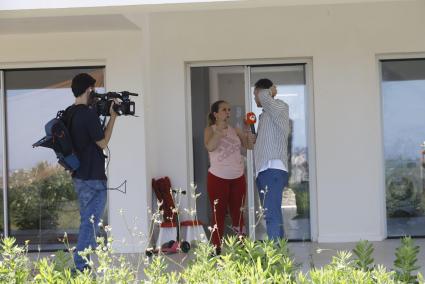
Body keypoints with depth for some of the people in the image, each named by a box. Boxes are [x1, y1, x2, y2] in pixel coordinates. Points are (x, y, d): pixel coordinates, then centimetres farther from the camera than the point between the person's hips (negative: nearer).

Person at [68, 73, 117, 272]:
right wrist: (112, 117, -4)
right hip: (93, 178, -9)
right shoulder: (89, 114, -19)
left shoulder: (69, 114, 8)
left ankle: (81, 265, 20)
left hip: (79, 176, 9)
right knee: (91, 223, -3)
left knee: (86, 222, 17)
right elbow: (103, 142, -11)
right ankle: (80, 266, -3)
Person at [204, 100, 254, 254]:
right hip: (218, 179, -4)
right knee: (219, 215, -2)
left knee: (238, 214, 6)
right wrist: (219, 131, -35)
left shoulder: (235, 130, 9)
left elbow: (250, 145, 3)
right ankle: (216, 249, 0)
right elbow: (210, 147, -21)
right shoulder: (210, 130, -2)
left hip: (238, 178, 4)